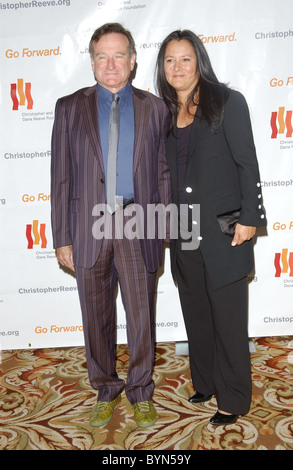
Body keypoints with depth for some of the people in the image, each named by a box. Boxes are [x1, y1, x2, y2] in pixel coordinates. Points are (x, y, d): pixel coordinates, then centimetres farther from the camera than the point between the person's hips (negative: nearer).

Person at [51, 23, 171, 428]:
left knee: (142, 317, 8)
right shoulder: (70, 107, 7)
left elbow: (164, 174, 8)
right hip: (90, 228, 1)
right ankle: (106, 390, 33)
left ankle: (141, 392, 30)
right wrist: (62, 238, -1)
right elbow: (61, 177, 4)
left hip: (138, 228, 0)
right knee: (97, 318, 12)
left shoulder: (154, 108, 8)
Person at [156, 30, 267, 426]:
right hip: (183, 234, 5)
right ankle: (205, 384, 34)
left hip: (222, 230, -5)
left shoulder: (227, 102, -3)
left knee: (228, 318, 3)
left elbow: (247, 163, -6)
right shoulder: (165, 113, 11)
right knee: (196, 314, 15)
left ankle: (233, 400, 20)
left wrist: (249, 218, -11)